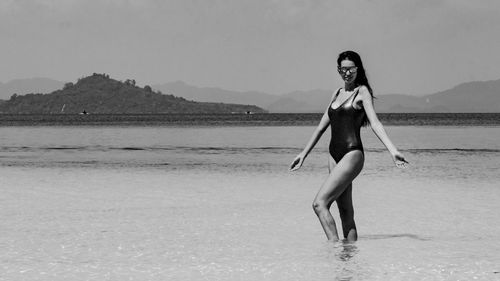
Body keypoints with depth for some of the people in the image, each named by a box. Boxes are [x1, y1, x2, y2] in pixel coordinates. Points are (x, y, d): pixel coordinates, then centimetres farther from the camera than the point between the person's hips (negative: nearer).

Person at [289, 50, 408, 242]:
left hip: (352, 155, -7)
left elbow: (375, 123, -13)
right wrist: (304, 153, 26)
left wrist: (392, 150, -26)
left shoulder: (362, 91, -3)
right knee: (345, 212, 7)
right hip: (335, 155, 7)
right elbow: (322, 126, 24)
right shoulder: (337, 94, 17)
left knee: (319, 204, -18)